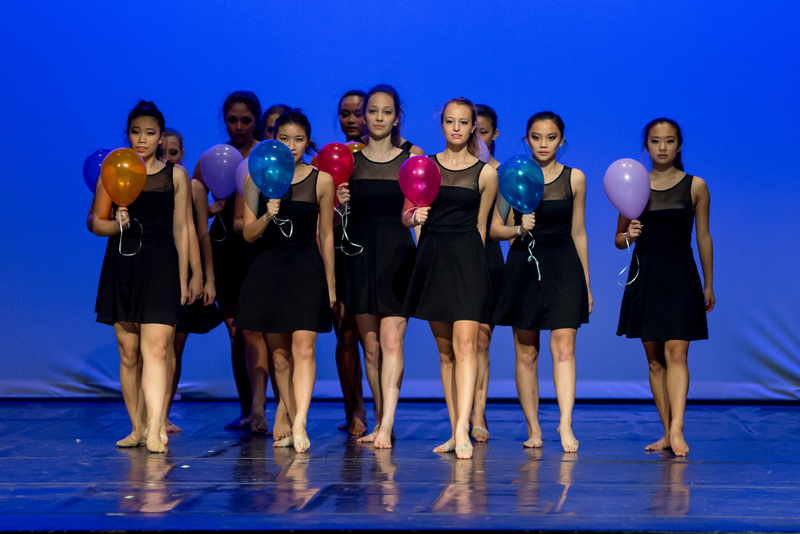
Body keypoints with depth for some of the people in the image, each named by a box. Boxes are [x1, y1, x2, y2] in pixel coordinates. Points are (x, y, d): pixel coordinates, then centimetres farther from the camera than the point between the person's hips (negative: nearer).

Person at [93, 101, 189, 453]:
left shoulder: (175, 175, 7)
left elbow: (180, 229, 8)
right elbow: (95, 223, 11)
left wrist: (182, 278, 5)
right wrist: (117, 225, -11)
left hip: (160, 265, -2)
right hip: (122, 264, 2)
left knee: (155, 348, -13)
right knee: (128, 352, 4)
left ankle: (154, 431, -20)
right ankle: (137, 428, 13)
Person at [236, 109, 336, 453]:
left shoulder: (321, 181, 1)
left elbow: (326, 235, 7)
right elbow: (248, 233, 0)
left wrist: (330, 283, 8)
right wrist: (267, 216, -21)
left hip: (306, 269, -2)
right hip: (268, 267, 2)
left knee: (303, 347, -15)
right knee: (279, 352, 5)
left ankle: (299, 424, -21)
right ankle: (292, 426, 11)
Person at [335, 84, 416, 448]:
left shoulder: (412, 158, 5)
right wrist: (340, 202, -10)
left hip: (397, 253, -2)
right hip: (360, 254, 2)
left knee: (391, 339, -12)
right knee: (370, 344, 6)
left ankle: (386, 425, -17)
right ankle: (380, 421, 17)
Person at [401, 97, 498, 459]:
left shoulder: (485, 173, 4)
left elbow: (480, 226, 11)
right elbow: (405, 215, 11)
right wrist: (415, 216, -11)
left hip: (467, 257, -3)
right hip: (433, 256, 3)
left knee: (465, 344, -14)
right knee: (445, 349, 7)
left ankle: (463, 430, -21)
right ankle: (455, 432, 12)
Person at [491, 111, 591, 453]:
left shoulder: (574, 179, 5)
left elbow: (578, 233, 10)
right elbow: (495, 227, 5)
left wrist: (586, 284, 11)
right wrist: (519, 229, -16)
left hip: (564, 266, 0)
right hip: (524, 265, 0)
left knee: (563, 348, -12)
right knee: (526, 353, 3)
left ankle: (565, 425, -17)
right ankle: (533, 428, 10)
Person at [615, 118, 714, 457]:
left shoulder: (695, 187, 3)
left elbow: (703, 238, 7)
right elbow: (619, 240, 11)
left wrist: (708, 285, 8)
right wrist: (629, 235, -12)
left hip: (680, 275, -2)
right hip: (644, 275, 2)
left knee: (676, 352, -13)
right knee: (654, 358, 3)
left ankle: (677, 430, -20)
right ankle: (667, 433, 7)